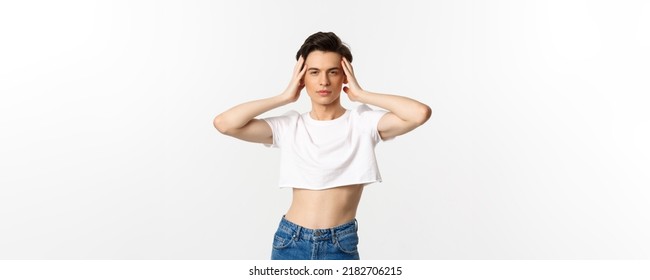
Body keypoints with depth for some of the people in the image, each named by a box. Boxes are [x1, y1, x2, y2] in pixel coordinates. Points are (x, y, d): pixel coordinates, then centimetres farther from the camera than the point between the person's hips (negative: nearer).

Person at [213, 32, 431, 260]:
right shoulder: (289, 126, -1)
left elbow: (421, 113, -20)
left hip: (342, 247, -1)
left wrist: (361, 94, -12)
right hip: (290, 243, 1)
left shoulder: (362, 122, -4)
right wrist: (285, 97, -8)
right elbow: (224, 123, -12)